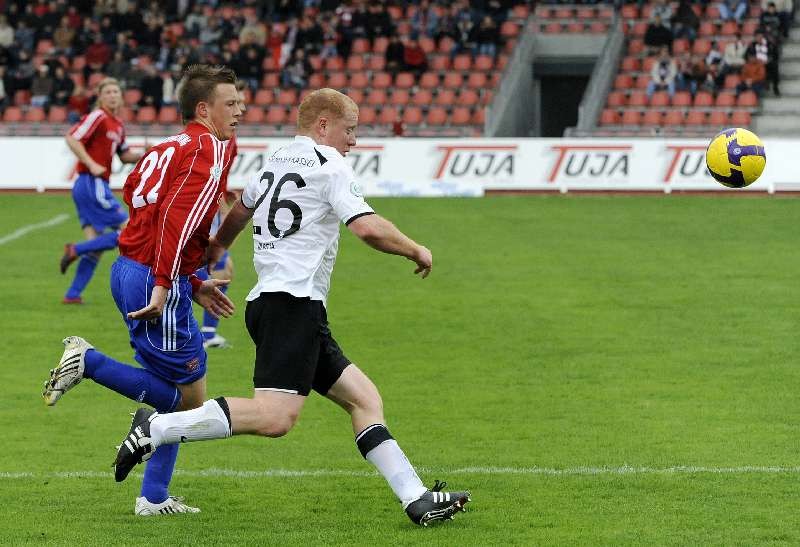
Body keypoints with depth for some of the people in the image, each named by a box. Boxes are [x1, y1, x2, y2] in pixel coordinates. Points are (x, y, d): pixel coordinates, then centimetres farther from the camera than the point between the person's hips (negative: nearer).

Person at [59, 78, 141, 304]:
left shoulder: (118, 125, 17)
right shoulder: (98, 117, -10)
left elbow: (124, 155, 26)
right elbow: (72, 138, -18)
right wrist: (92, 164, -23)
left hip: (98, 185, 9)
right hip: (92, 184, -9)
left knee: (96, 247, 7)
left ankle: (73, 294, 7)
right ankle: (76, 250, -9)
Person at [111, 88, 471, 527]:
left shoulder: (276, 161, 21)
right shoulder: (327, 163, -4)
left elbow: (240, 210, 40)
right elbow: (368, 228, -15)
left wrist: (218, 246, 60)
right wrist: (416, 251, 2)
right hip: (293, 304, -11)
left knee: (364, 398, 8)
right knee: (276, 416, -22)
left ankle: (417, 500, 2)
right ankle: (157, 428, -22)